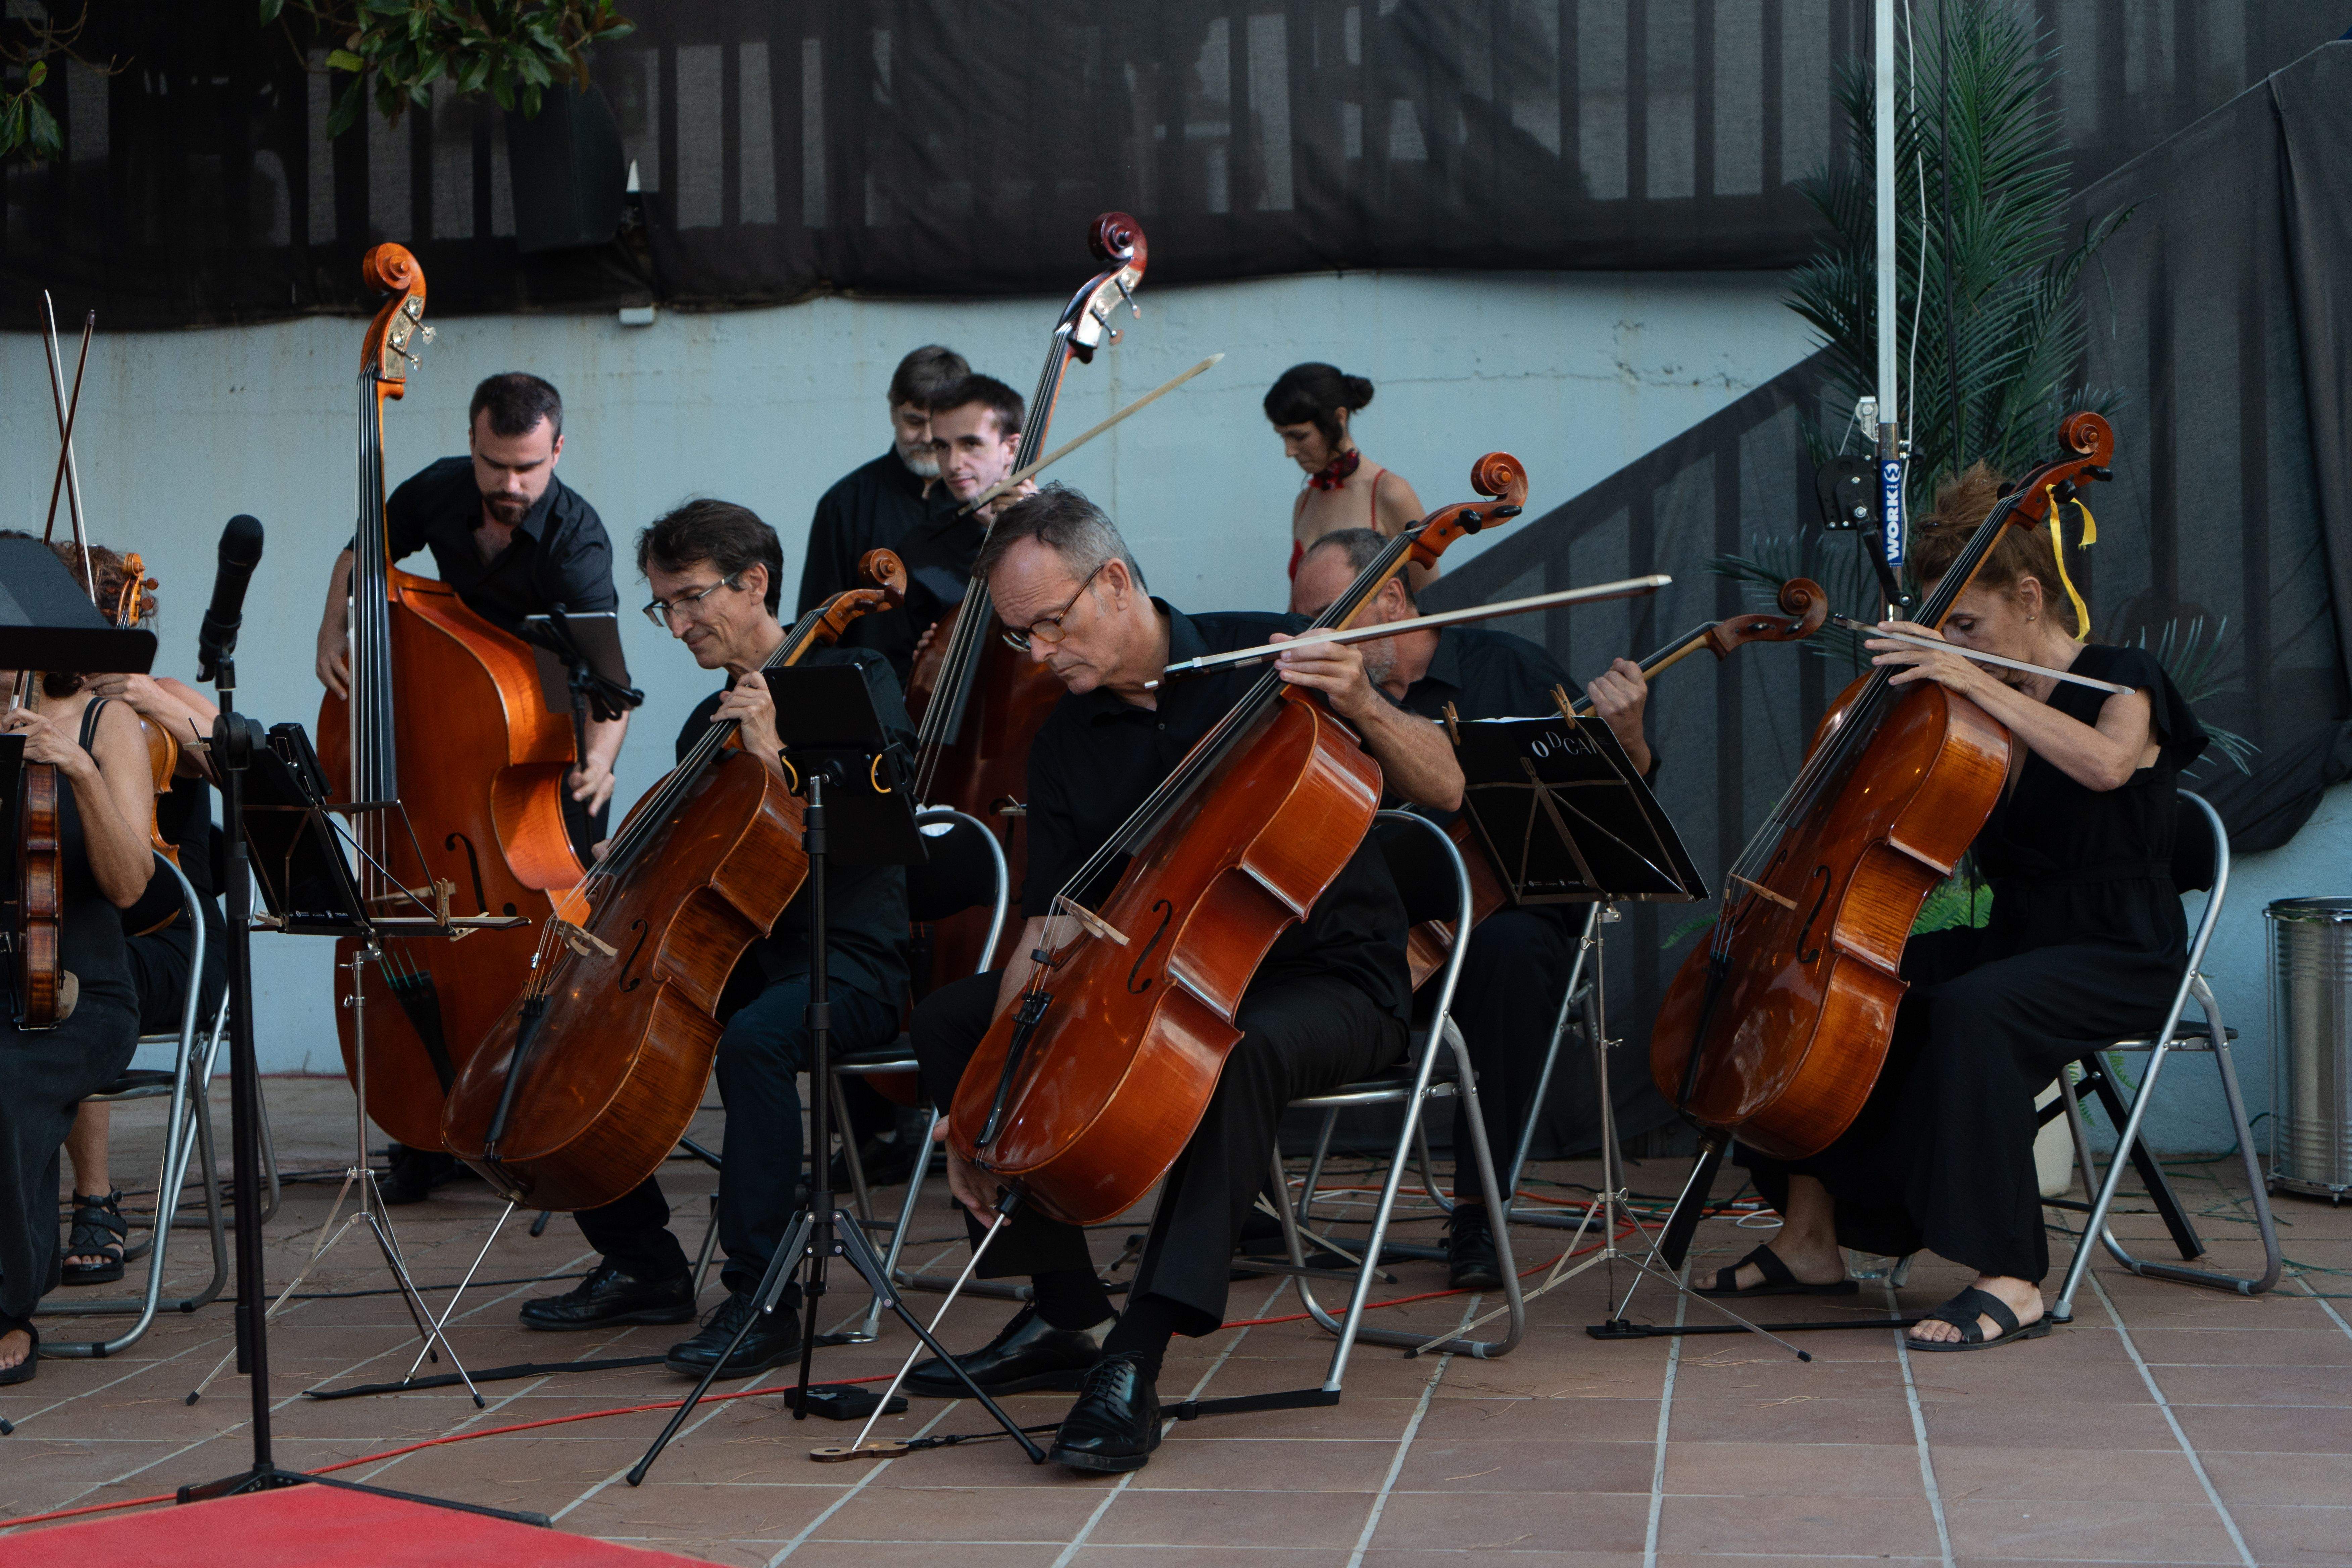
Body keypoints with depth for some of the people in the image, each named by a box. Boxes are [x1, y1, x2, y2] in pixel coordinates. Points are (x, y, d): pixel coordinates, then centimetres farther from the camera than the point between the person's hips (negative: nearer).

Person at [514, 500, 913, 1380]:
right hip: (740, 956, 8)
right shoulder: (708, 724, 17)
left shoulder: (853, 681, -3)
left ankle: (761, 1299, -30)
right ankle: (644, 1267, 5)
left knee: (753, 1041, -38)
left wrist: (777, 757, -25)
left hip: (849, 966, -8)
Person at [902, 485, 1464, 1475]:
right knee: (950, 1021, -9)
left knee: (1242, 1049, -40)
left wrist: (1361, 706, -26)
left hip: (1329, 982, -5)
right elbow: (1047, 935, 0)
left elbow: (1444, 791, -7)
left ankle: (1136, 1362, -40)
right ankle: (1067, 1313, -4)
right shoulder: (1066, 746, 5)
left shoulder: (1261, 656, -7)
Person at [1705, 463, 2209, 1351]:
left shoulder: (2122, 682, -9)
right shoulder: (1982, 714, 11)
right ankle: (1810, 1239, -2)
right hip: (2013, 943, 8)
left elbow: (2105, 763, -34)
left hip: (2121, 960, -8)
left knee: (1969, 1010, -37)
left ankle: (2010, 1283, -34)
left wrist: (1975, 683, -35)